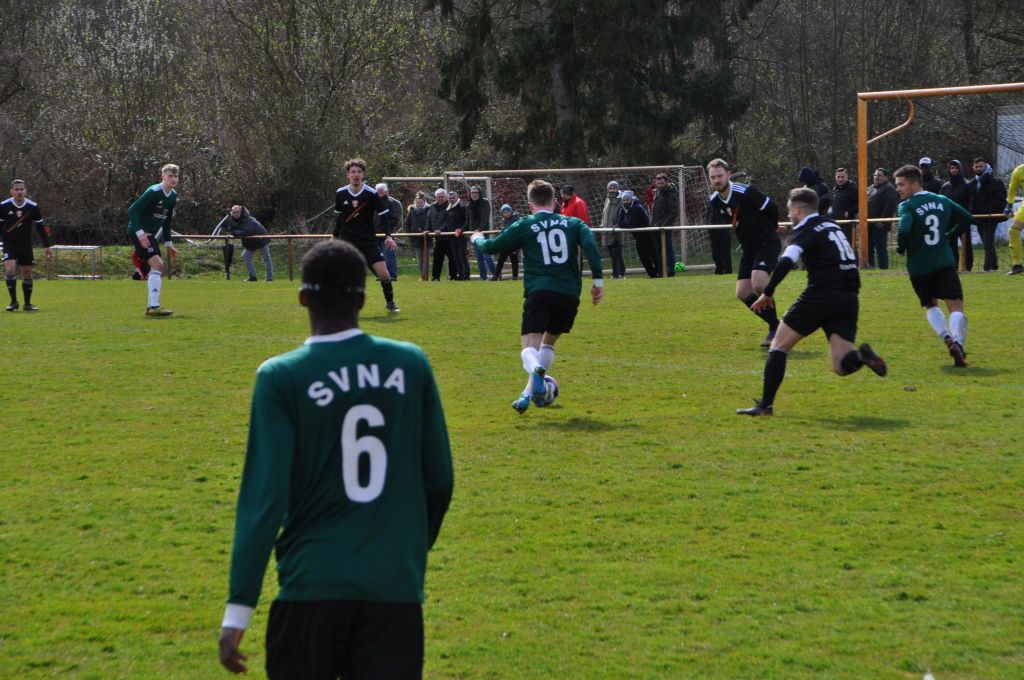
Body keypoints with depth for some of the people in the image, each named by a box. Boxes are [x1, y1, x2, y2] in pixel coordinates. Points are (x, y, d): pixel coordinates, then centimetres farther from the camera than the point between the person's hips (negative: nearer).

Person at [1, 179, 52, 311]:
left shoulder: (33, 207, -6)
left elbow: (40, 227, 4)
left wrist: (47, 247, 4)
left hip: (26, 245, 2)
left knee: (27, 273, 5)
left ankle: (27, 304, 18)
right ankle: (13, 301, -8)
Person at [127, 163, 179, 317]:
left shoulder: (173, 195, 8)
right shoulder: (153, 192, -18)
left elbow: (166, 222, 20)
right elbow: (132, 210, -22)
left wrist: (169, 244, 20)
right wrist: (140, 233, -30)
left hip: (151, 235, 9)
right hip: (139, 233, -9)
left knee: (158, 267, 9)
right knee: (157, 264, -20)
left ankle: (152, 307, 17)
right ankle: (154, 307, -23)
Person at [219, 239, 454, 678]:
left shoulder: (281, 378, -7)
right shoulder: (411, 365, 3)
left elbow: (264, 498, -11)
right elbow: (439, 481, 8)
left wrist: (238, 611, -8)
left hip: (313, 585, -2)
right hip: (396, 588, 2)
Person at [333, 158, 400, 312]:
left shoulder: (372, 194, -8)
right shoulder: (340, 194, 0)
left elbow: (384, 216, -5)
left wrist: (388, 237, -18)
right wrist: (335, 237, 17)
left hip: (368, 241, -1)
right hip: (347, 240, 1)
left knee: (383, 273, -7)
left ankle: (390, 302, 18)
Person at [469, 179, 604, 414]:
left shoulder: (524, 226, 9)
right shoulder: (573, 223, 13)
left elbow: (491, 247, 15)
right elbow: (591, 245, -5)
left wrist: (477, 239, 37)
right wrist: (598, 280, -3)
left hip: (538, 292, -3)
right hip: (570, 294, 3)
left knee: (530, 346, -8)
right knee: (548, 342, 22)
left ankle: (537, 369, -44)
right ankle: (529, 394, 11)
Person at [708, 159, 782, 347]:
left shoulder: (745, 193, -21)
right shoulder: (714, 201, 0)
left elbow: (772, 208, -10)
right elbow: (717, 225, 20)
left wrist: (771, 229, 5)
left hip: (767, 243, -8)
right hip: (749, 248, 8)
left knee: (758, 284, -26)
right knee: (742, 293, 2)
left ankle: (775, 329, -11)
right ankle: (775, 326, 15)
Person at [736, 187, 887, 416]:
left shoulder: (805, 231, -3)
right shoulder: (833, 226, 20)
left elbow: (786, 262, -20)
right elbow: (852, 258, 34)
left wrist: (768, 293, -15)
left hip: (821, 294, -6)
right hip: (849, 298, 6)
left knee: (779, 346, 9)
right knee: (841, 366, 4)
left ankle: (765, 404, 4)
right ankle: (861, 356, -29)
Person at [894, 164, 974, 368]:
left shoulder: (907, 206, -8)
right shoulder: (942, 201, 10)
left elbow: (904, 230, -24)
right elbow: (967, 219, 16)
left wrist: (901, 248, -5)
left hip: (919, 267, -2)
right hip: (945, 263, 2)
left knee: (930, 305, 21)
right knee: (956, 306, -5)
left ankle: (947, 338, 1)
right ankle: (957, 341, -30)